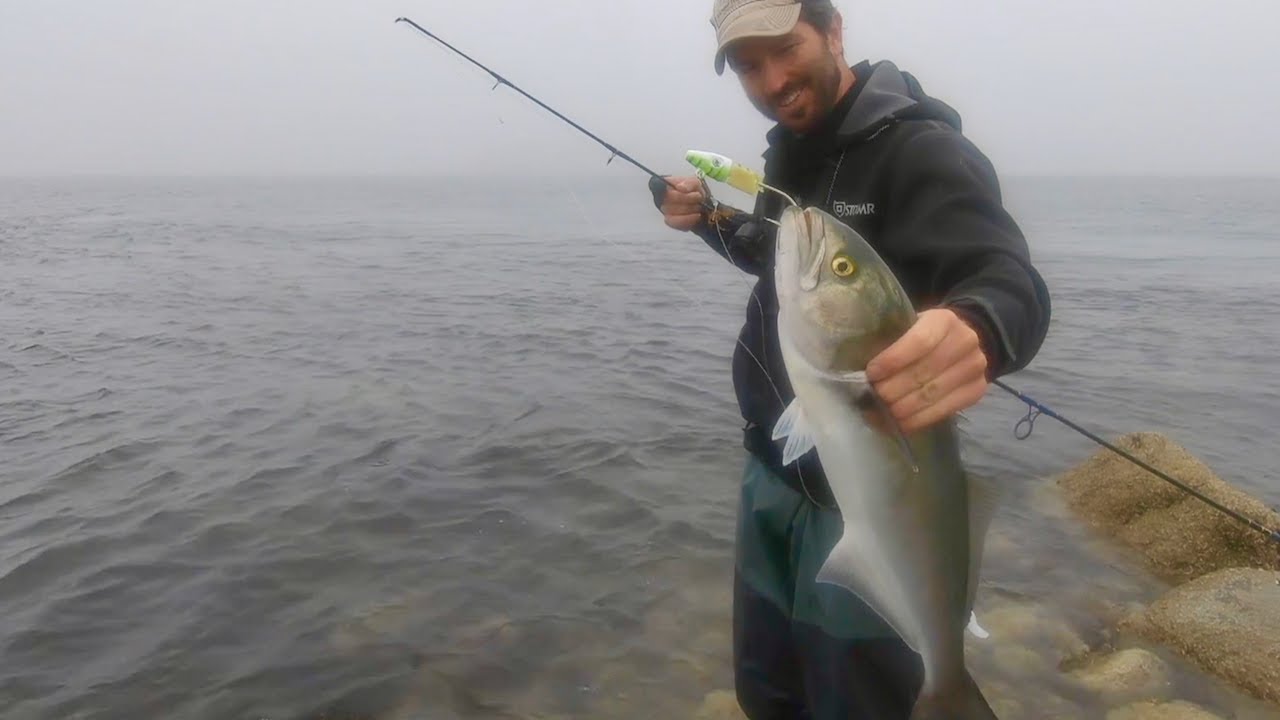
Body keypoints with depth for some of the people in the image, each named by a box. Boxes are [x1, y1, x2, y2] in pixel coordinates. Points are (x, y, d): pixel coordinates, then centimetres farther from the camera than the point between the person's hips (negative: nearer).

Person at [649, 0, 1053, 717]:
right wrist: (712, 220, 5)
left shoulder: (920, 149, -18)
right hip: (773, 468, 8)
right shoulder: (790, 147, 7)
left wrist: (976, 328, -56)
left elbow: (1013, 283, -33)